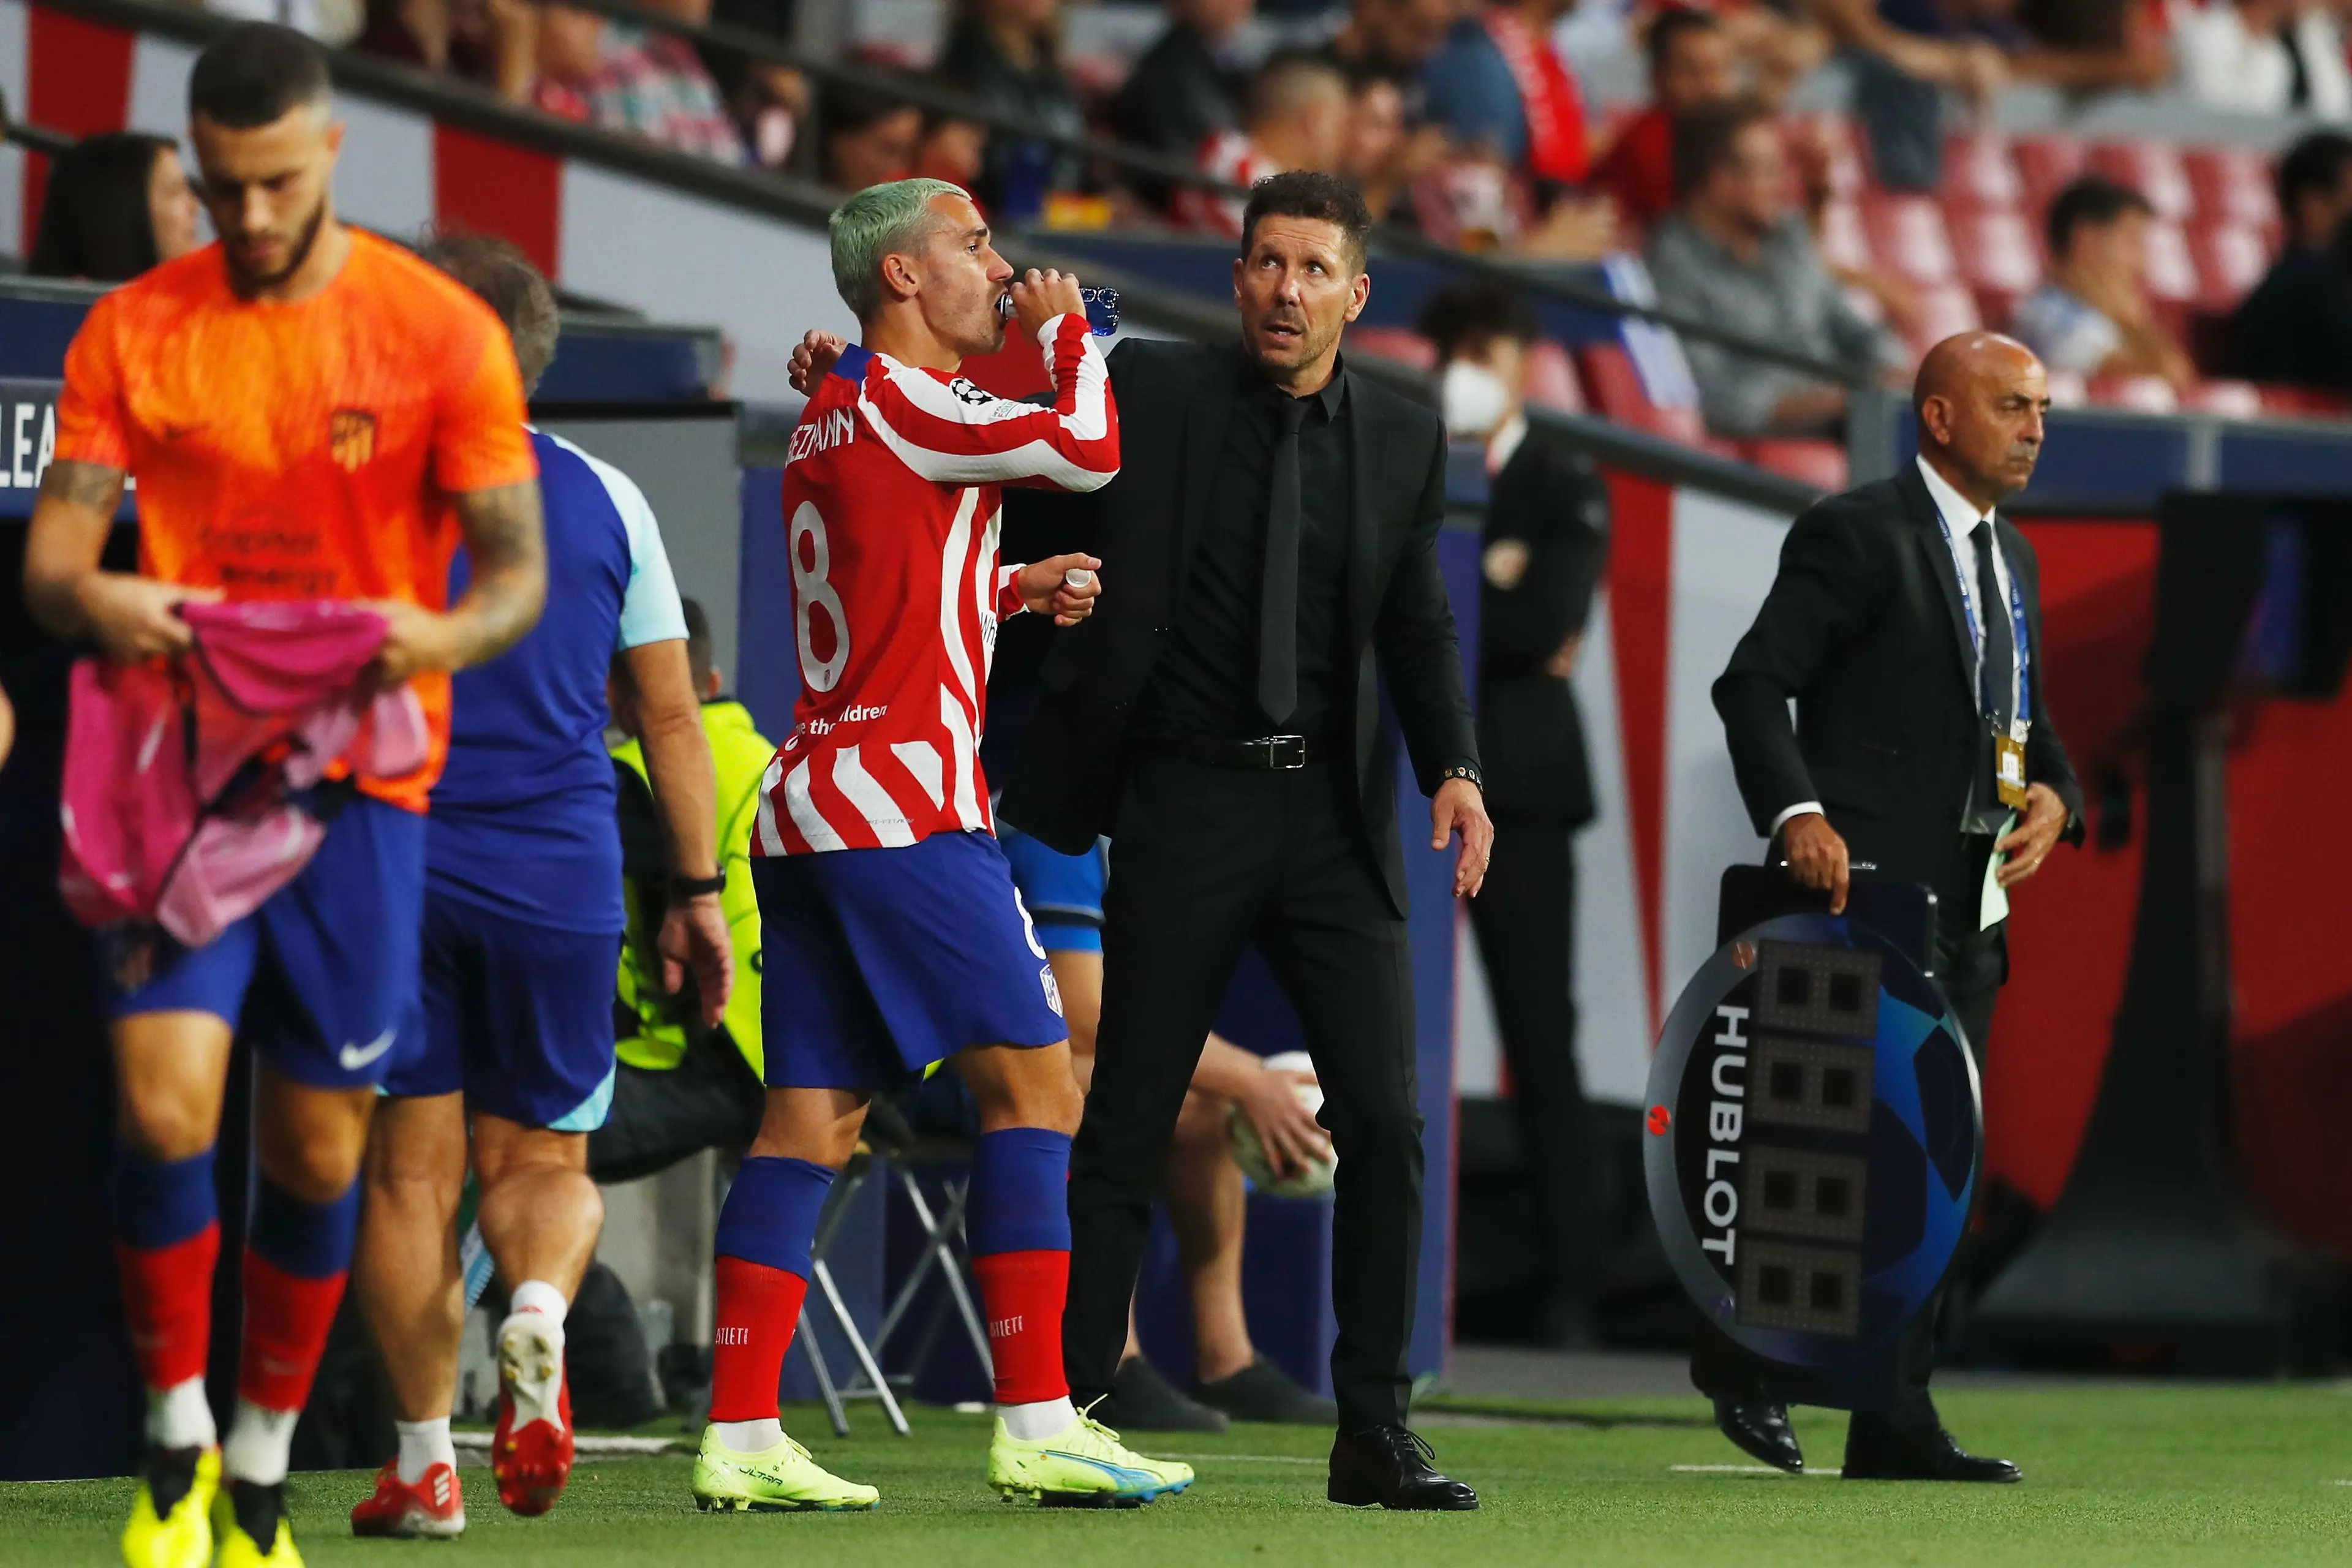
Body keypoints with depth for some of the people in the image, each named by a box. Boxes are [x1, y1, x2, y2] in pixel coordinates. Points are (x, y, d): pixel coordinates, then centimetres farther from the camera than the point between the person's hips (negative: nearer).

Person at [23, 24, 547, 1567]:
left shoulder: (440, 330, -2)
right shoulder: (133, 330, 3)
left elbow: (519, 565, -2)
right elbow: (53, 548, 1)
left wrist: (448, 636, -25)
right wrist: (89, 598, -24)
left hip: (360, 774, 0)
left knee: (319, 1149, 3)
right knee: (163, 1104, -15)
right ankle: (175, 1444, 4)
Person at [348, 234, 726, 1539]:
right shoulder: (604, 499, 6)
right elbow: (670, 712, 8)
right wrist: (697, 889, 14)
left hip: (389, 861, -1)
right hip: (559, 878, 1)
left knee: (411, 1167, 6)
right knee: (540, 1156, 11)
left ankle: (425, 1458, 2)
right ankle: (540, 1305, -22)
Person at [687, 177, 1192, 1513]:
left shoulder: (834, 417, 20)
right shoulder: (898, 403, -10)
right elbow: (1089, 451, -17)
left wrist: (1020, 591, 18)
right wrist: (1069, 328, 1)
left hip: (810, 804, 9)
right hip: (904, 806, -9)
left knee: (813, 1121, 5)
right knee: (1034, 1086, -6)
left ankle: (742, 1435, 0)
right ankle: (1036, 1423, -10)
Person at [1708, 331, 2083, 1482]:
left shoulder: (2010, 560, 19)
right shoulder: (1858, 535, -6)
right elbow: (1753, 682, -12)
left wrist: (2054, 794, 3)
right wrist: (1794, 812, -25)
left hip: (1967, 907, 8)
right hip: (1865, 886, -8)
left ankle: (1893, 1425, 7)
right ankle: (1742, 1357, 2)